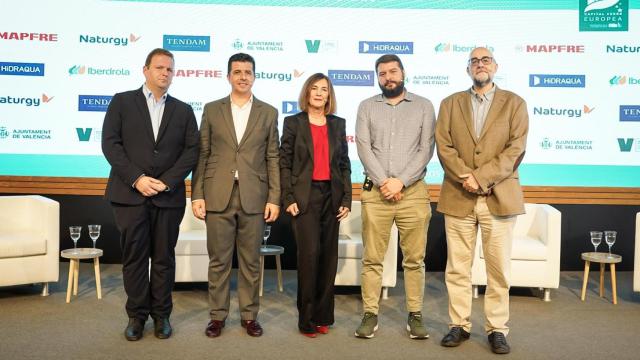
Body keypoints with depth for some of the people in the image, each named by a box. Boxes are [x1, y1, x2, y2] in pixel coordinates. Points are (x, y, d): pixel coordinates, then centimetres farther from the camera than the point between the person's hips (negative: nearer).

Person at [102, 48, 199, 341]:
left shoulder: (183, 110, 12)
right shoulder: (122, 102, 7)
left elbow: (192, 150, 3)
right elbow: (110, 143, -2)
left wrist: (167, 181, -10)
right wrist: (136, 178, -12)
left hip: (169, 195, 1)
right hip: (130, 193, -1)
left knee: (164, 258, 7)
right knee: (134, 256, 4)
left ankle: (161, 315, 19)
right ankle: (137, 315, 17)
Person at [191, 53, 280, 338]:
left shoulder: (268, 113, 8)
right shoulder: (212, 110, 8)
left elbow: (273, 159, 5)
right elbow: (202, 155, 6)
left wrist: (274, 199, -2)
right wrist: (197, 195, -1)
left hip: (253, 197, 0)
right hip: (218, 196, 0)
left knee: (251, 261, 7)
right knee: (218, 260, 7)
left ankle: (249, 315, 21)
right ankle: (217, 316, 20)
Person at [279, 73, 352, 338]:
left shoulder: (338, 124, 12)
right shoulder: (293, 122, 3)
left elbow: (344, 164, 11)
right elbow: (284, 163, -1)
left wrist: (346, 199, 3)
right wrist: (288, 198, -9)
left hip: (331, 196, 4)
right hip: (304, 196, -3)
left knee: (329, 255, 6)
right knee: (310, 253, -9)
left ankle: (323, 315, 18)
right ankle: (307, 317, 4)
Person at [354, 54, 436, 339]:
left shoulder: (423, 106, 8)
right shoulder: (367, 107, 9)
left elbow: (426, 149, -1)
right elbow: (364, 148, -1)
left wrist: (400, 181, -11)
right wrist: (383, 182, -12)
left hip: (413, 191, 0)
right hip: (375, 192, 1)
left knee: (414, 258, 5)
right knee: (372, 258, 4)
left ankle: (415, 315, 17)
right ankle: (370, 314, 15)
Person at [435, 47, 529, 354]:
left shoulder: (514, 103, 7)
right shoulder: (450, 104, 12)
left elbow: (516, 149, -4)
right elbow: (444, 147, 1)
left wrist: (481, 177, -15)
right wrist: (466, 178, -14)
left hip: (499, 198, -1)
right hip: (458, 197, 1)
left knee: (499, 269, 4)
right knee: (457, 268, 5)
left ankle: (497, 329, 17)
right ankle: (459, 325, 18)